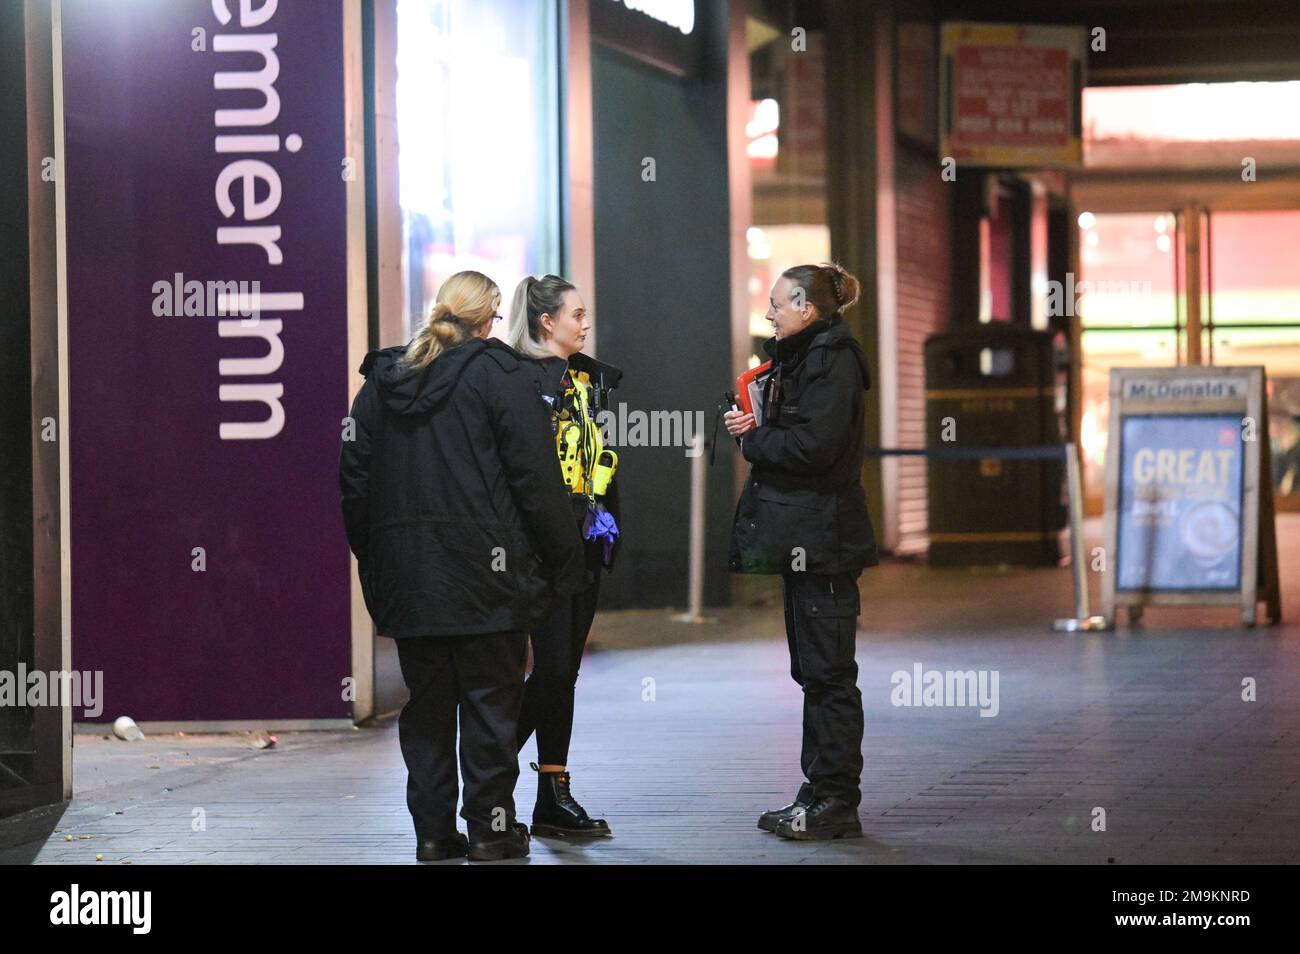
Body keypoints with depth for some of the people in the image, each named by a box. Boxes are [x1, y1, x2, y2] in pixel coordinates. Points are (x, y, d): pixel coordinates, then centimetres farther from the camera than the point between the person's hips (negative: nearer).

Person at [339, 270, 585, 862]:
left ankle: (433, 829, 11)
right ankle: (491, 827, 4)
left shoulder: (382, 381, 10)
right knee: (490, 697, 3)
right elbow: (536, 479, -9)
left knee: (427, 702, 10)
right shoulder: (497, 375, -6)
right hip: (483, 569, -5)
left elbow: (355, 480, 13)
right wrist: (564, 563, -4)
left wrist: (373, 559, 19)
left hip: (405, 572, 5)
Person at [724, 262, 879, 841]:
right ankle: (821, 795, 18)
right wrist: (756, 431, 0)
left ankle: (835, 802, -3)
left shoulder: (833, 363, -13)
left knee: (827, 669, -6)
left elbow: (812, 446, -22)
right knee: (814, 669, 12)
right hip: (803, 537, 10)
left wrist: (752, 439, -8)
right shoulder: (799, 359, 18)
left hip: (822, 539, -10)